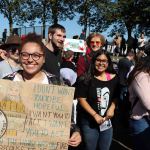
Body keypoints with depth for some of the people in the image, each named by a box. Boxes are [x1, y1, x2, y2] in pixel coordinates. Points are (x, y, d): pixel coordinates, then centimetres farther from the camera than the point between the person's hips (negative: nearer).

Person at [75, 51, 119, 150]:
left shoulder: (114, 78, 0)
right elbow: (81, 99, -14)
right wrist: (95, 115, -18)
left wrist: (112, 108, -5)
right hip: (89, 122, -4)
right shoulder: (87, 78, -12)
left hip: (107, 121, 4)